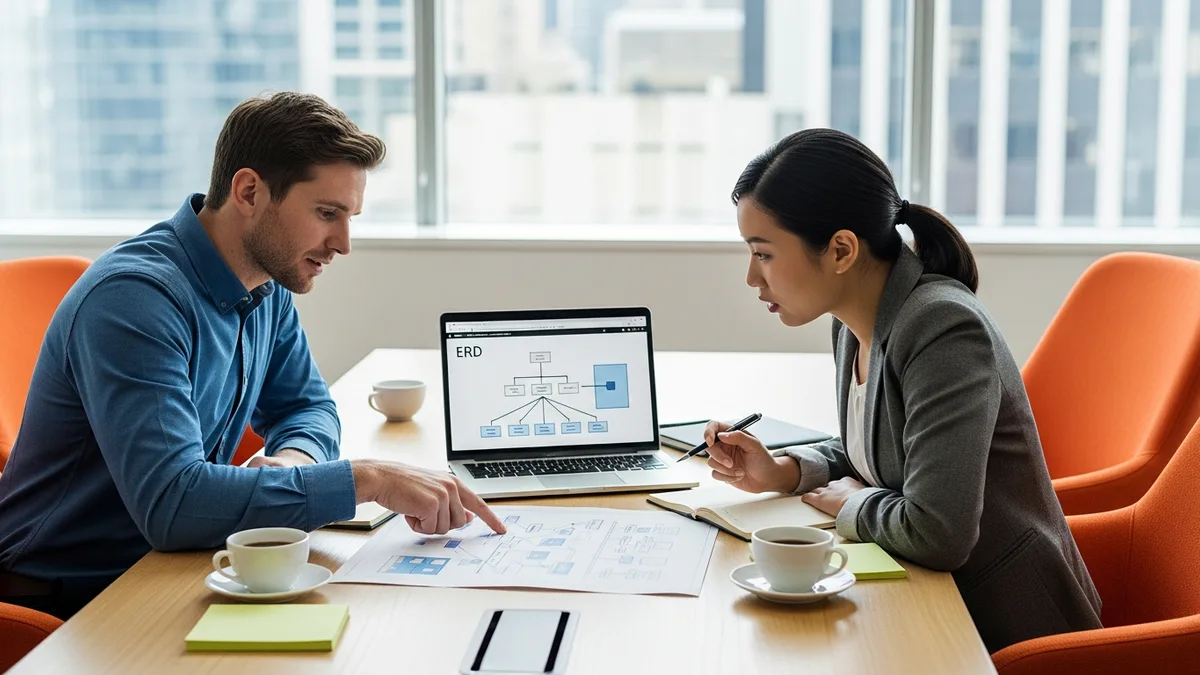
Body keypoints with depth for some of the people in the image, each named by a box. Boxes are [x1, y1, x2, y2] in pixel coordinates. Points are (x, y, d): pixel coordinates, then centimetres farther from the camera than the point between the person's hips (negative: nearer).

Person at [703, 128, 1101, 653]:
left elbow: (935, 534, -33)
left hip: (1005, 629, -8)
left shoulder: (944, 330, -25)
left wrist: (849, 504, -13)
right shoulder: (856, 324, 2)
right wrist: (781, 473, 2)